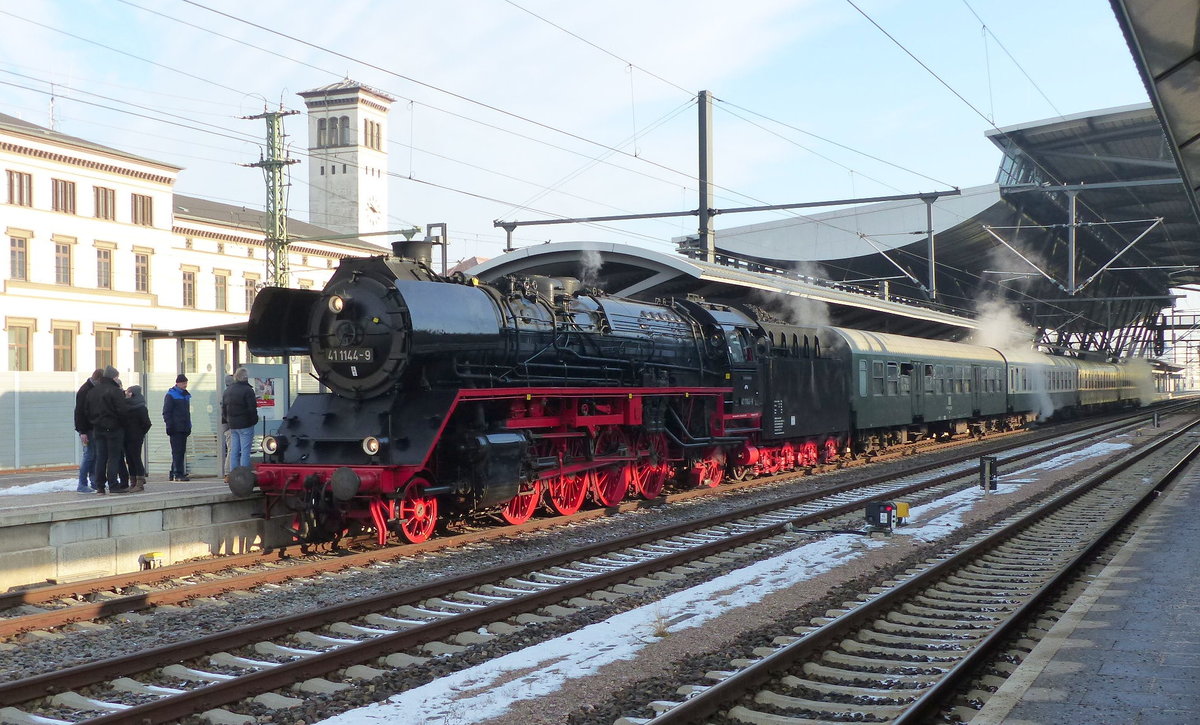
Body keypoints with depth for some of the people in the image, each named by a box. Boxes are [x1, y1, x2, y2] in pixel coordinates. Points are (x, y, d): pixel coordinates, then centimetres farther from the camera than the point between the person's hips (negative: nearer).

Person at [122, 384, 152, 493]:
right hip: (127, 438, 8)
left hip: (135, 438, -7)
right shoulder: (126, 405, 11)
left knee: (136, 458, -6)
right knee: (130, 459, 9)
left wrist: (140, 434, -5)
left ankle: (140, 483, -4)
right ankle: (133, 482, 16)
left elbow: (146, 424, -12)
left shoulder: (140, 408, -11)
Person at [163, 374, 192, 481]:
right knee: (177, 451, -10)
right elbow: (166, 412, -9)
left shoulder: (186, 395, 18)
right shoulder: (171, 395, -4)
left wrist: (189, 426, 19)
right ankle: (178, 474, -12)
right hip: (176, 428, -8)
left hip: (183, 428, 8)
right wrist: (169, 425, -17)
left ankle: (173, 474, 15)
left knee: (181, 451, 8)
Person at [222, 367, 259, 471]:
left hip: (232, 425, 7)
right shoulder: (247, 390, -12)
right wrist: (254, 421, 0)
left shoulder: (227, 390, 13)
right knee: (245, 452, -6)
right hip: (245, 425, -7)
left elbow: (223, 408, 18)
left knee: (234, 452, 11)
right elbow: (252, 409, -14)